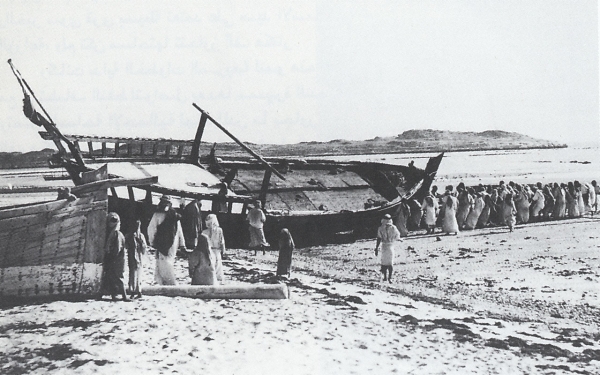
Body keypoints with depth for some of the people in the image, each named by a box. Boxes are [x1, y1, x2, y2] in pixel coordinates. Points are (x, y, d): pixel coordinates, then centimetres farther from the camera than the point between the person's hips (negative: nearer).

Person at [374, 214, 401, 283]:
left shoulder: (381, 229, -6)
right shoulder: (393, 228, -3)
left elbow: (379, 239, -8)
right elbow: (397, 237, 5)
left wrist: (376, 248, -4)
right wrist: (400, 239, 29)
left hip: (384, 246, -1)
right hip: (391, 246, 1)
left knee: (384, 262, 11)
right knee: (390, 263, 6)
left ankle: (385, 277, 13)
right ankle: (390, 277, 1)